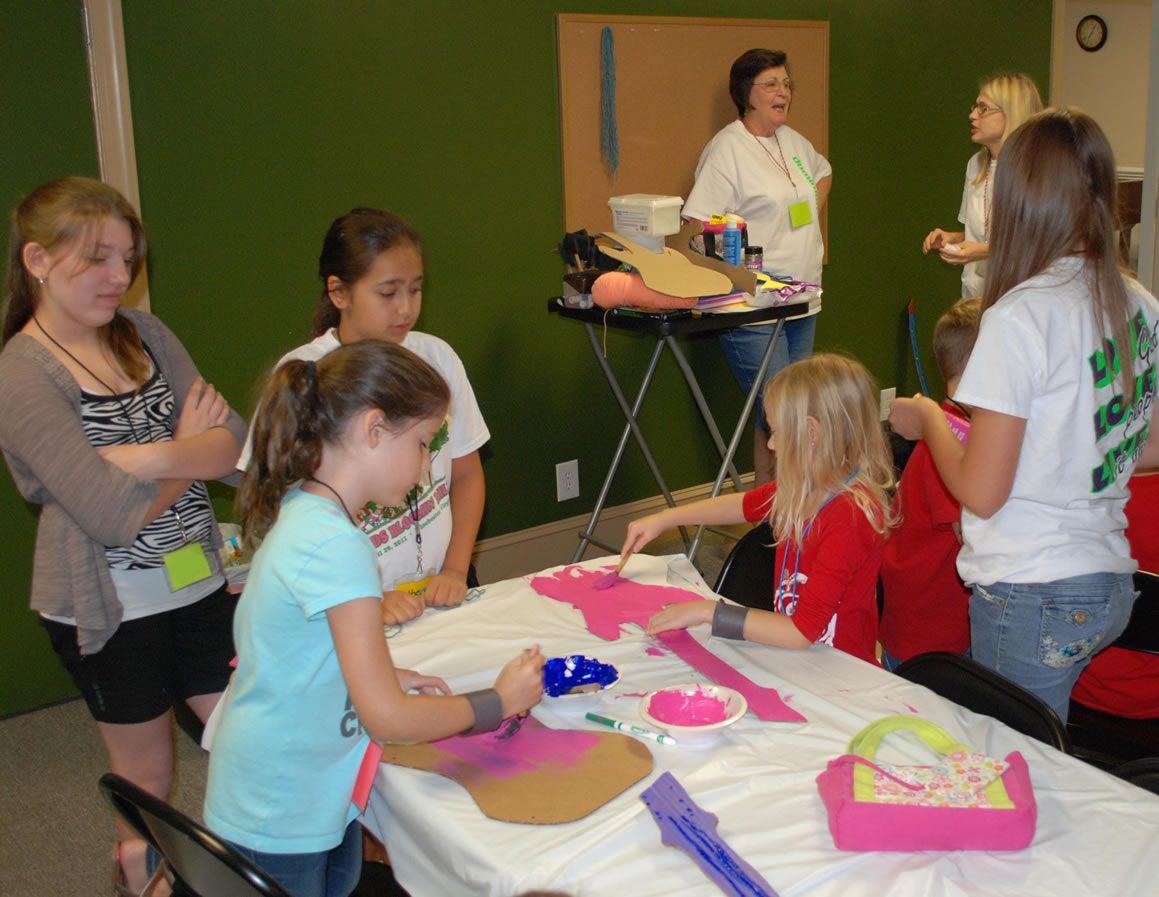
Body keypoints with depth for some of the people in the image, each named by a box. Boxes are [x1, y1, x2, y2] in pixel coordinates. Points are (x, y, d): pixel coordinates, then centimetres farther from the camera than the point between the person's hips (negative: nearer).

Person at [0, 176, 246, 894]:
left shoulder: (144, 334, 2)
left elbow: (235, 445, -7)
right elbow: (116, 518, -23)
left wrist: (148, 456, -24)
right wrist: (192, 452, -9)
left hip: (198, 583, 5)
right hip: (110, 607, -5)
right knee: (148, 772, 15)